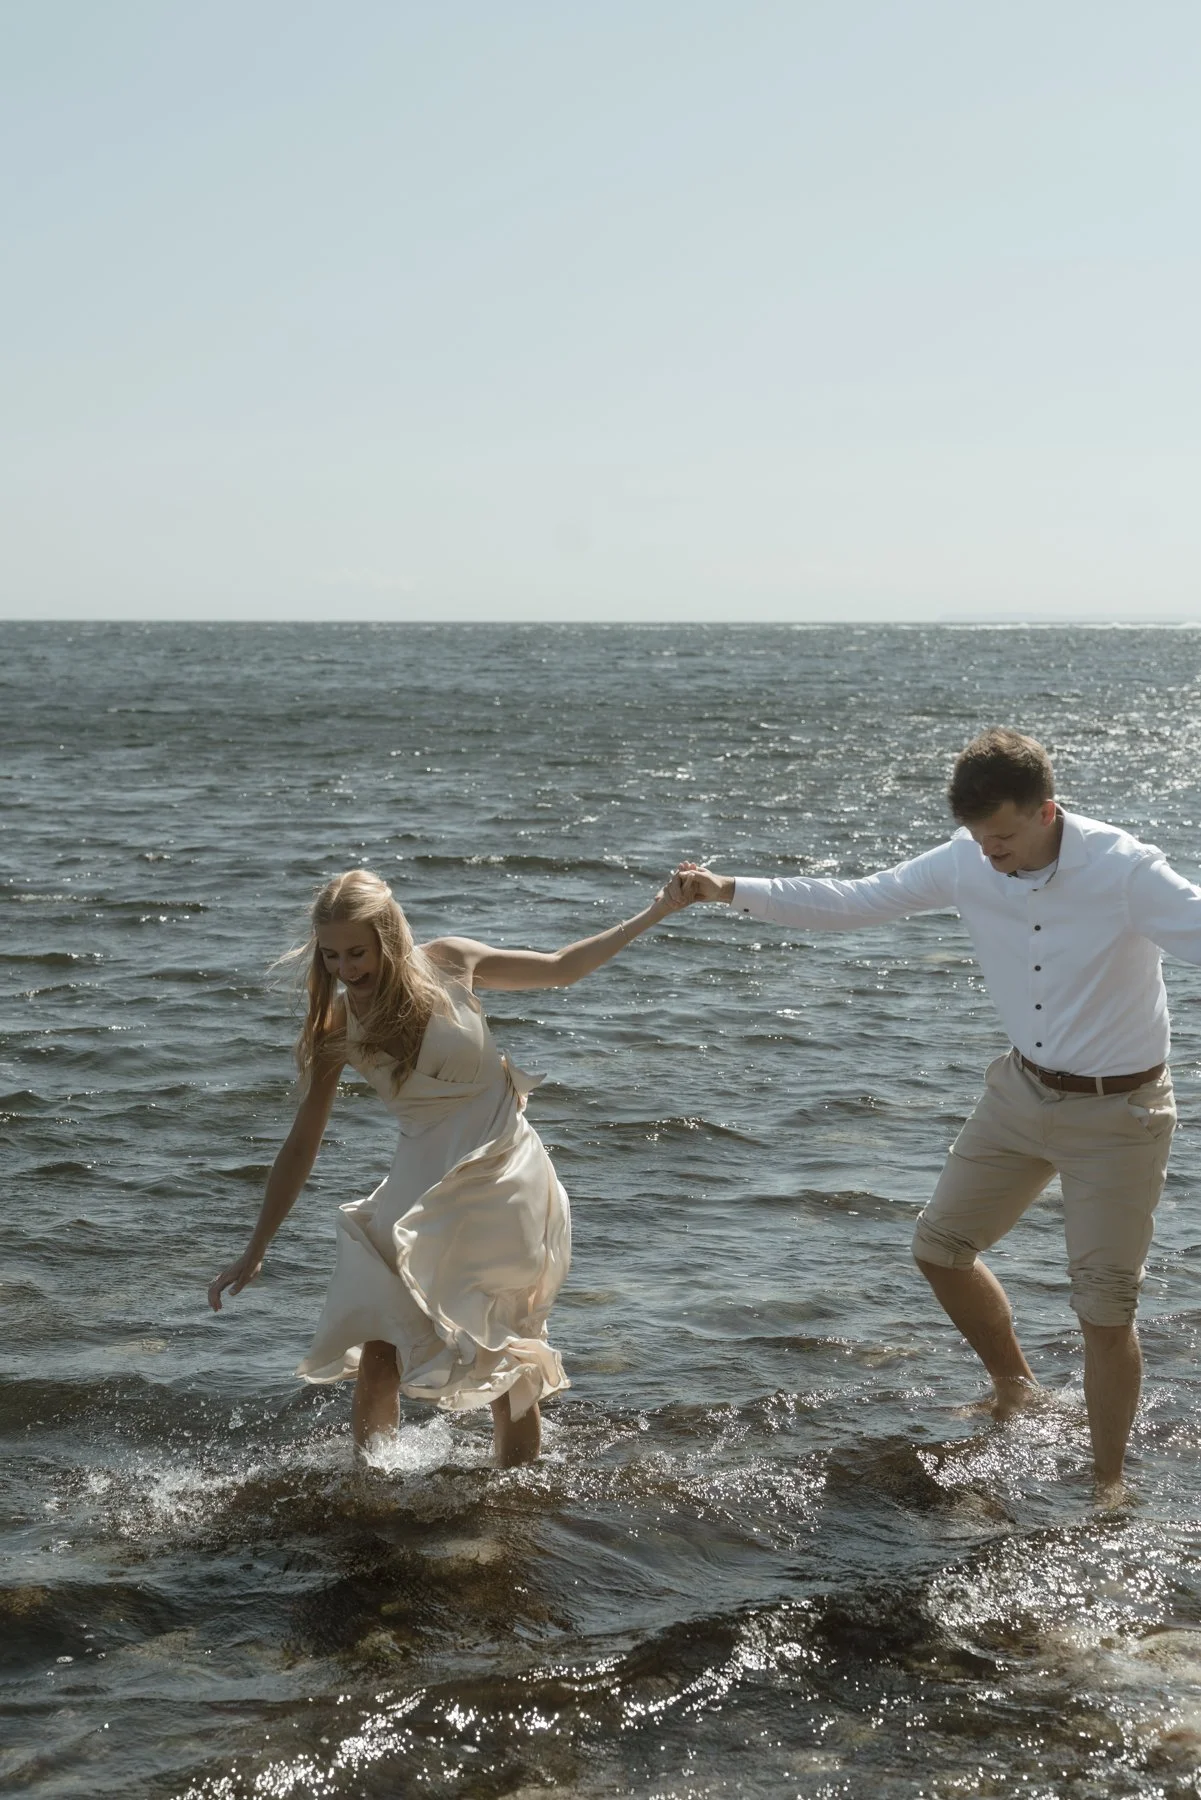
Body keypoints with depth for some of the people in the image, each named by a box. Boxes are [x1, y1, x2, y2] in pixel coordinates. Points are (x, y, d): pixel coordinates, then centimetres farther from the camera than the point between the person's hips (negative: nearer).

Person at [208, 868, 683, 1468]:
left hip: (507, 1176, -1)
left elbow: (559, 968, 8)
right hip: (423, 1188, 1)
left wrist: (655, 913, 8)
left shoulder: (447, 963, -6)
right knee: (376, 1358, -11)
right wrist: (253, 1254, 1)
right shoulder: (336, 1026, -4)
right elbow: (301, 1145, 1)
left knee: (509, 1361, 0)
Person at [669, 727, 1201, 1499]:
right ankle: (1015, 1393, 38)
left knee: (1105, 1307, -2)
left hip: (1116, 1112, -6)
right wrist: (730, 890, -9)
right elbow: (853, 902, -2)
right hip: (1024, 1090, 6)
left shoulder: (1125, 871, -26)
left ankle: (1109, 1482, 16)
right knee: (941, 1245, 13)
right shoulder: (965, 862, -10)